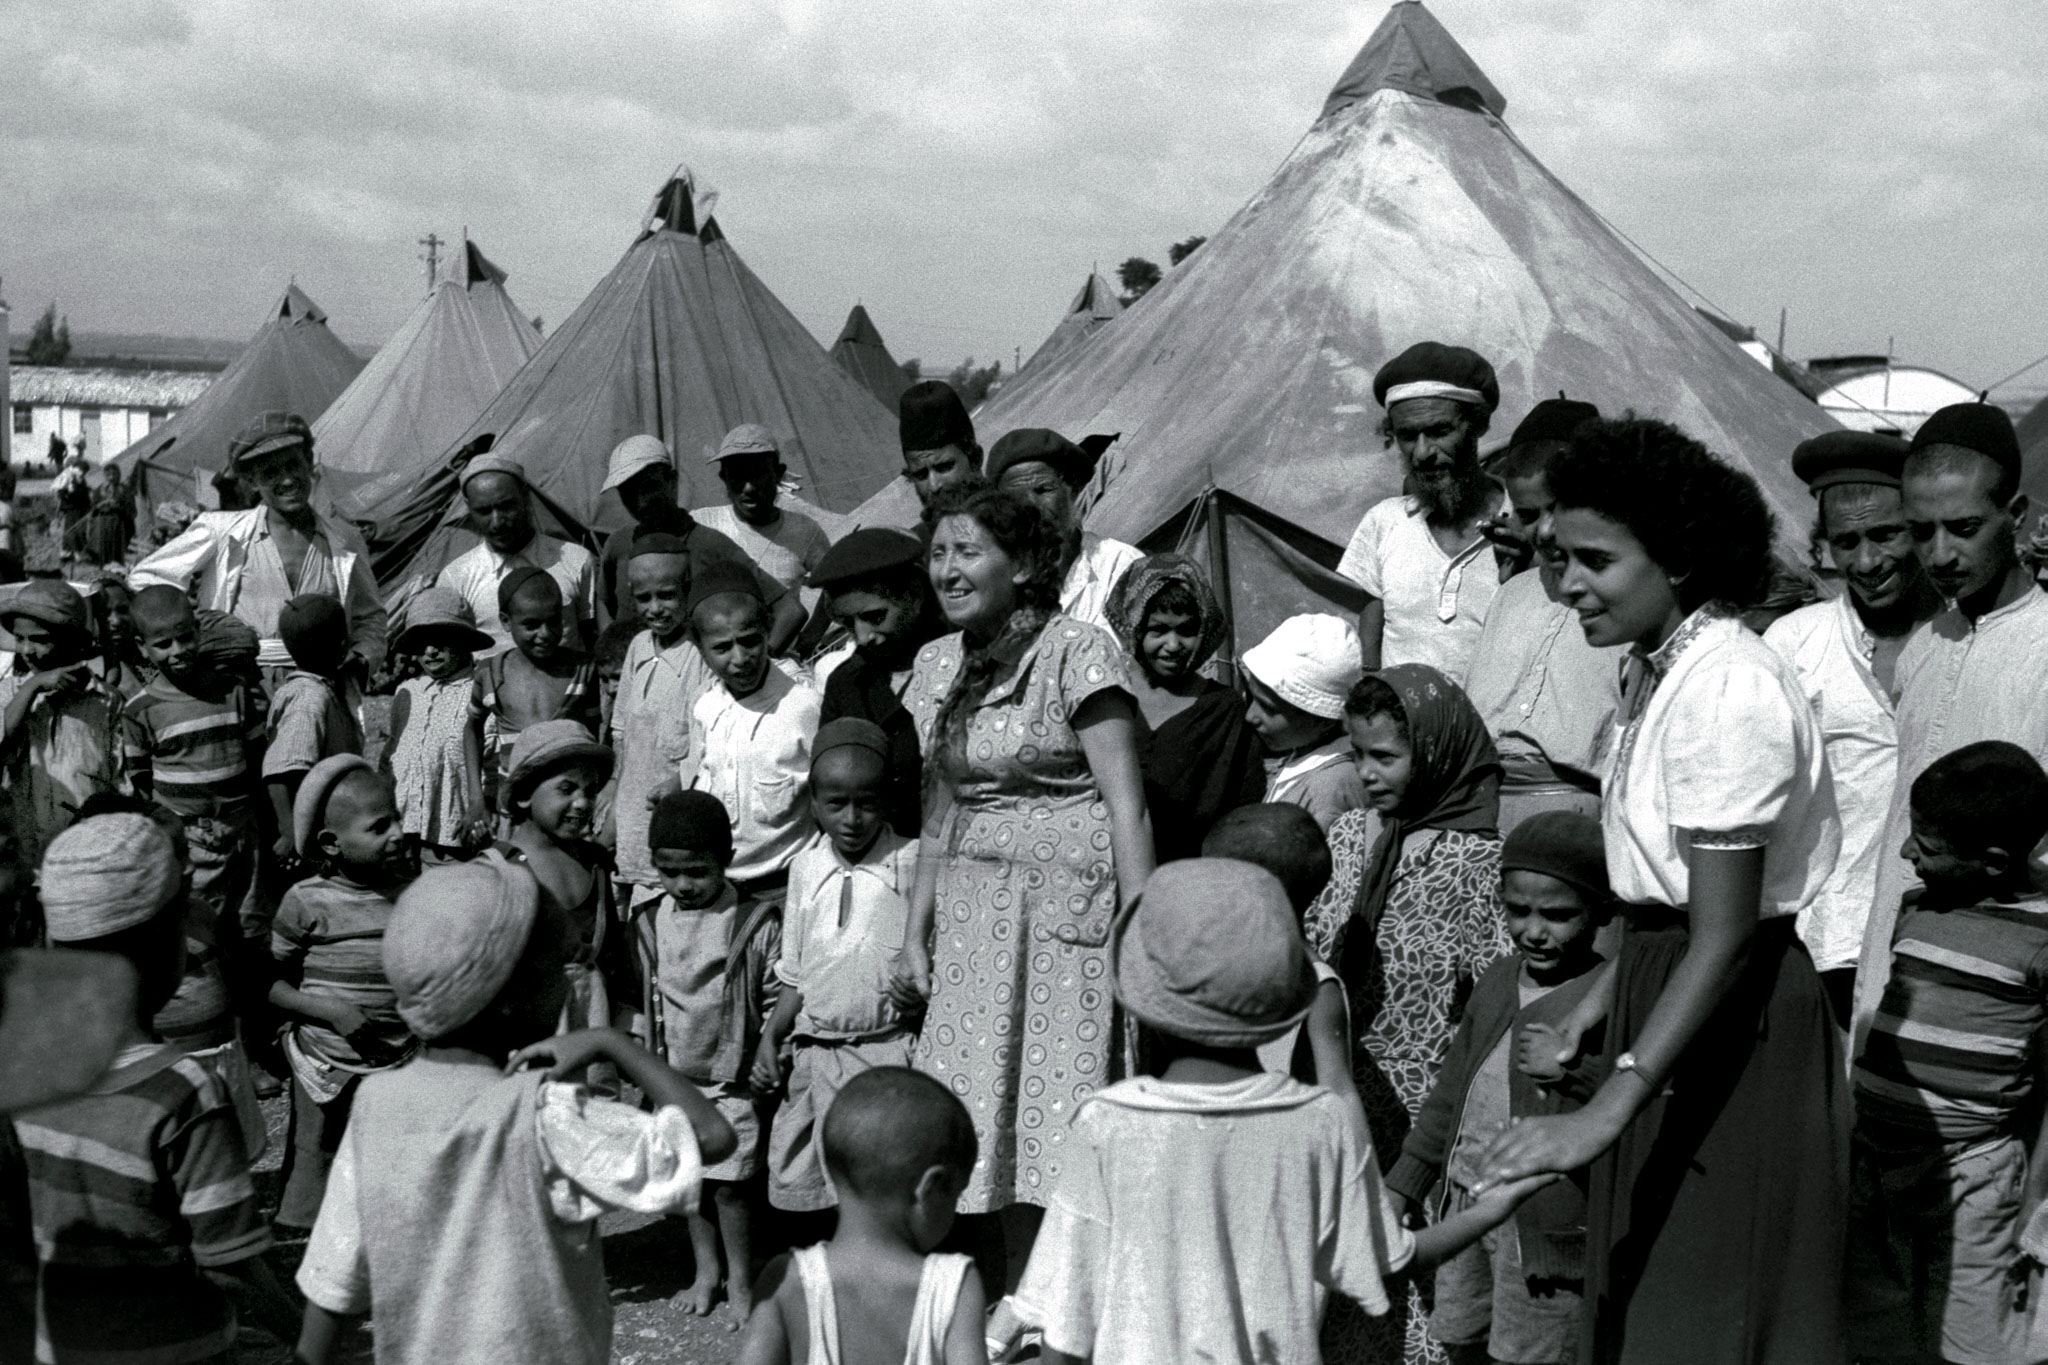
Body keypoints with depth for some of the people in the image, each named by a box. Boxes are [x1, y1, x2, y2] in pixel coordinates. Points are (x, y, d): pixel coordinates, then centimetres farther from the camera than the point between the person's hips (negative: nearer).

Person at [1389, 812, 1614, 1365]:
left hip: (1545, 1221, -7)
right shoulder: (1498, 981, 9)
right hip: (1466, 1204, 7)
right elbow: (1452, 1088, 18)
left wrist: (1575, 1070, -30)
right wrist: (1402, 1186, 19)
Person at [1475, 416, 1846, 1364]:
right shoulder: (1669, 671, 7)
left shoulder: (1727, 690, -23)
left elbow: (1725, 935, -26)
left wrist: (1604, 1111, -31)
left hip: (1736, 1017, -9)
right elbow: (1669, 901, 7)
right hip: (1666, 981, 10)